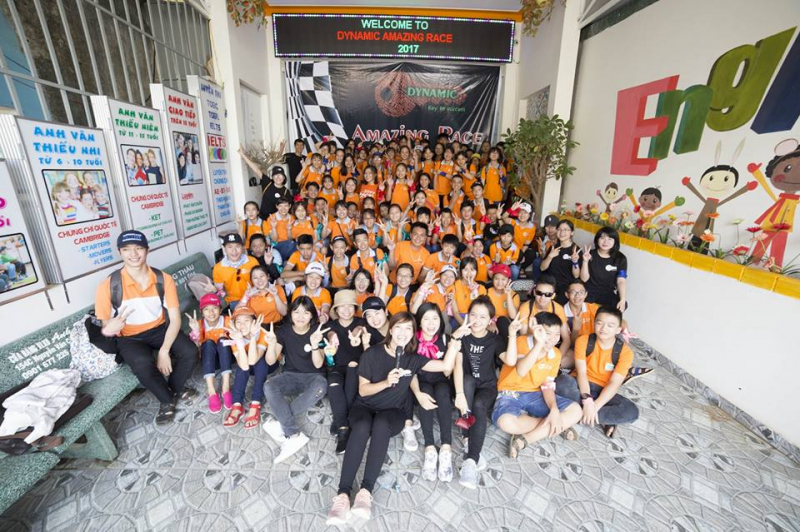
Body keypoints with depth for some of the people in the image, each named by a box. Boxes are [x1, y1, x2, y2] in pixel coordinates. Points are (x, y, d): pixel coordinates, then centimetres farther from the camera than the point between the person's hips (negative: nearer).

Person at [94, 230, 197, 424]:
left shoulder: (164, 279, -12)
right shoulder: (108, 286, -16)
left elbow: (175, 319, -12)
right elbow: (106, 328, -6)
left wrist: (164, 351, -24)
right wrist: (108, 330, -33)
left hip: (160, 329, 2)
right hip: (129, 338, -1)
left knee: (190, 352, -23)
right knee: (143, 365, -33)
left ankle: (175, 388, 11)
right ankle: (167, 400, 0)